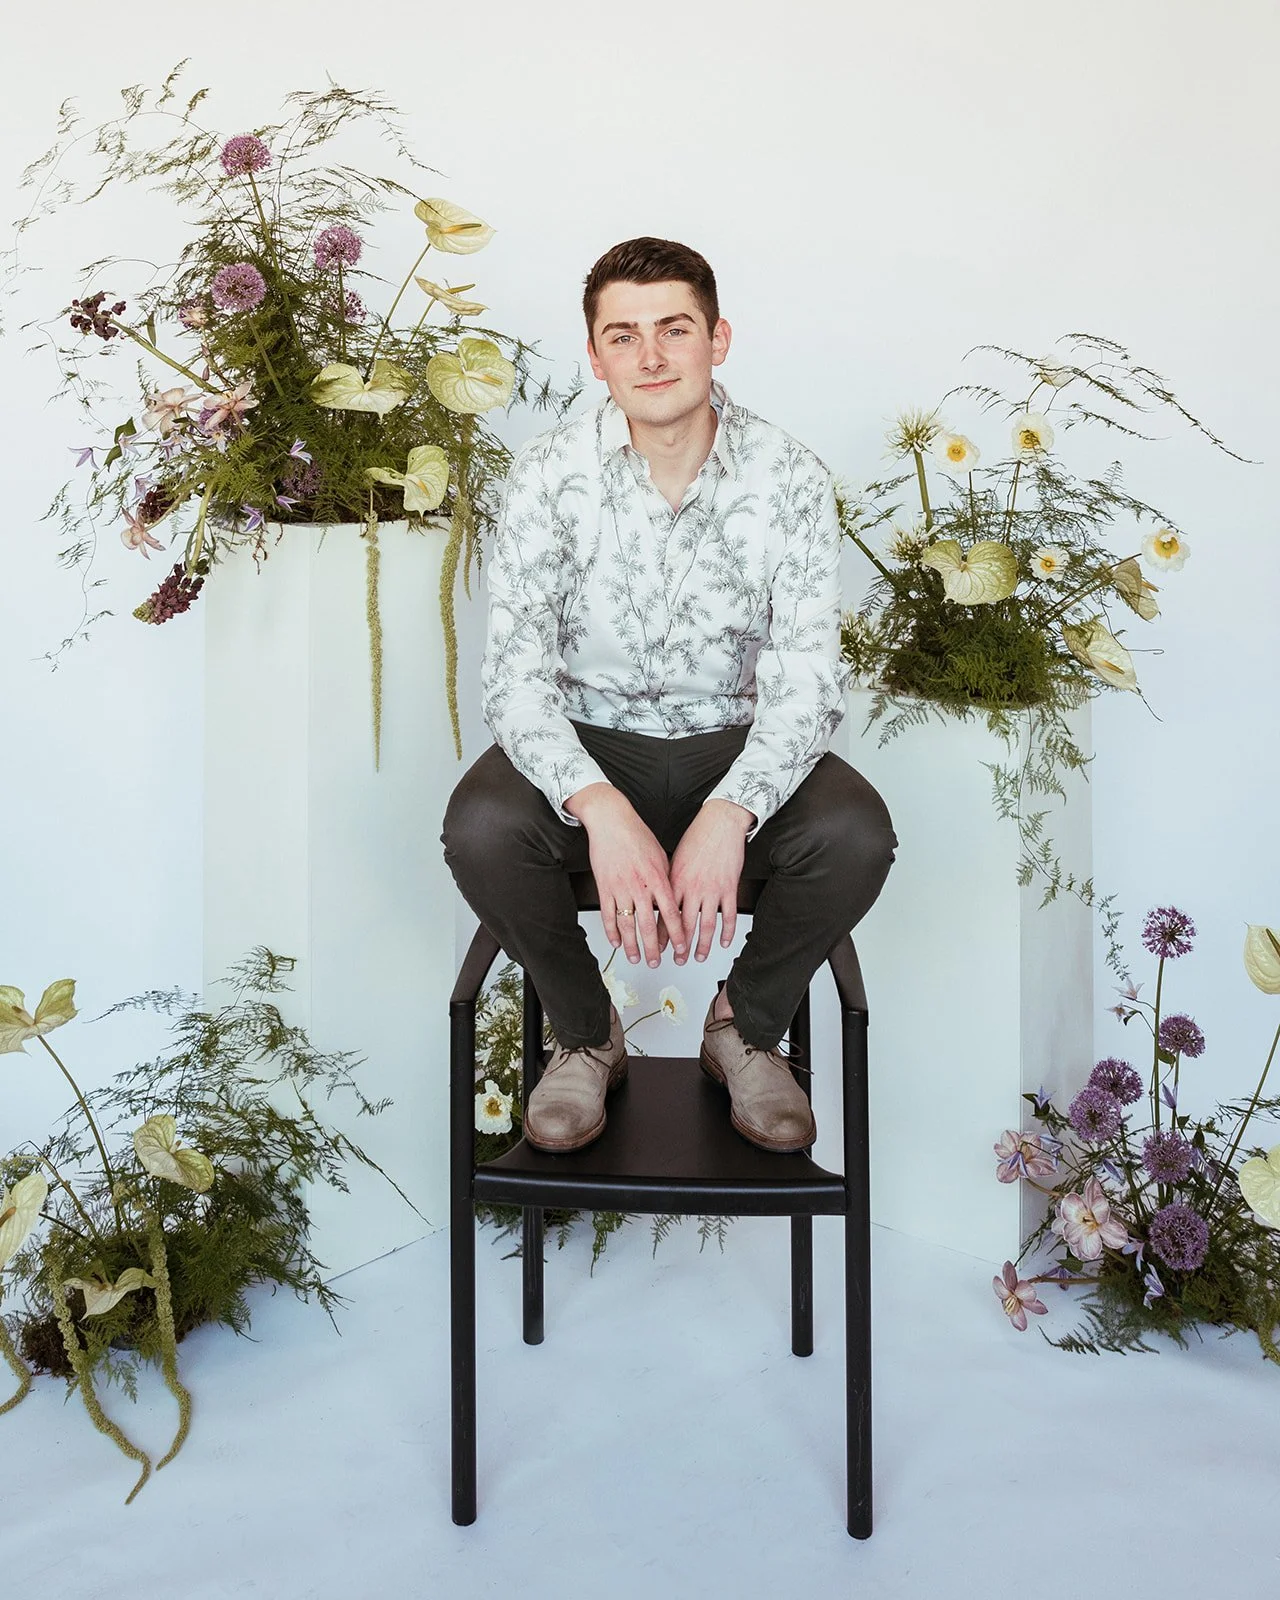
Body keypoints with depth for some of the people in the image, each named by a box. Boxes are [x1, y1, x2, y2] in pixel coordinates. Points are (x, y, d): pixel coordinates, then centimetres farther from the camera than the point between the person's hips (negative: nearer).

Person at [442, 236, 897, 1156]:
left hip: (735, 745, 1)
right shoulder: (550, 475, -10)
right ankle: (587, 1036, 1)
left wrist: (727, 815, -34)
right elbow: (517, 676, -16)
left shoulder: (789, 478, -10)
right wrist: (600, 808, -35)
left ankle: (749, 1028, 4)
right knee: (480, 829, -30)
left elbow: (806, 684, -15)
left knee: (857, 836, -29)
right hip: (587, 743, 0)